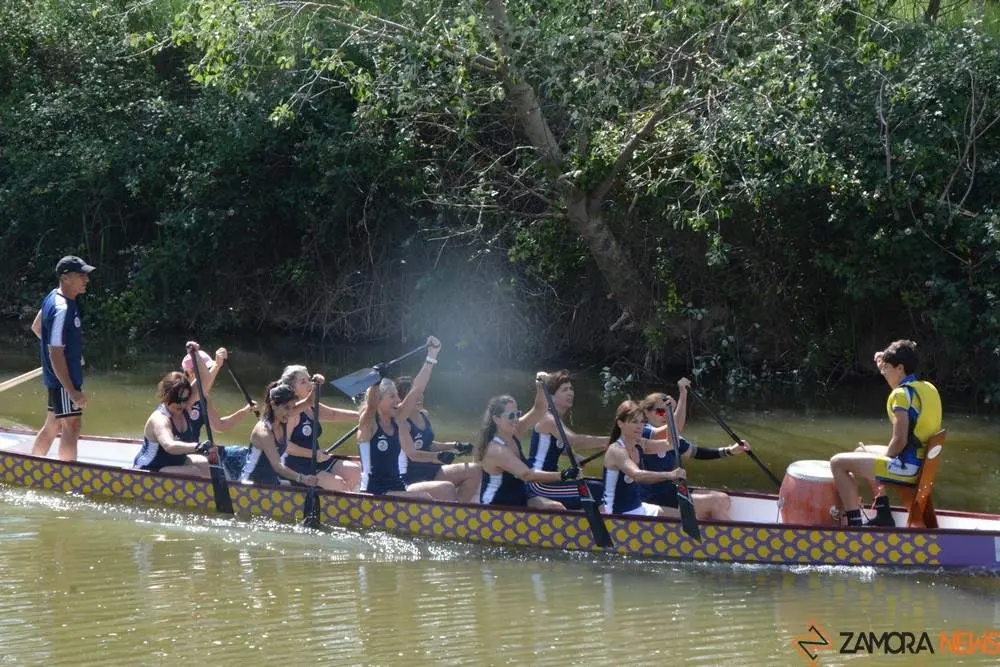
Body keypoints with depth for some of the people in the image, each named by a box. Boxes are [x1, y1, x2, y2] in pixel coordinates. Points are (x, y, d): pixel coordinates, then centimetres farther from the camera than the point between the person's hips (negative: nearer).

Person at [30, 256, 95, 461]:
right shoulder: (62, 310, -24)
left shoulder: (53, 297, 6)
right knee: (71, 427, -6)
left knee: (52, 425, 16)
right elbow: (55, 355, -26)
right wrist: (72, 392, -25)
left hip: (58, 378, 10)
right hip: (63, 380, -10)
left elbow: (36, 327, 22)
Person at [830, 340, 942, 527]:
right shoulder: (928, 388, 10)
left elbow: (899, 441, -23)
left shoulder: (901, 394, -17)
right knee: (861, 452, 31)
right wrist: (885, 365, 25)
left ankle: (855, 525, -8)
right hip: (923, 461, 10)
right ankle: (884, 516, 28)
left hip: (907, 467, -10)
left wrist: (886, 460, -4)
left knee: (838, 463, -7)